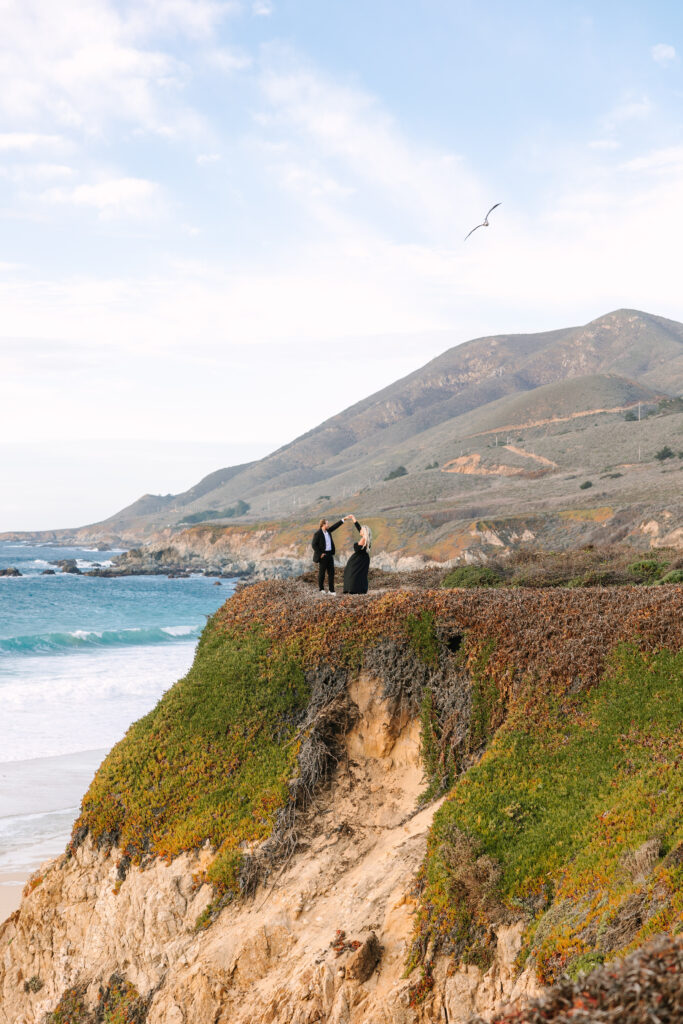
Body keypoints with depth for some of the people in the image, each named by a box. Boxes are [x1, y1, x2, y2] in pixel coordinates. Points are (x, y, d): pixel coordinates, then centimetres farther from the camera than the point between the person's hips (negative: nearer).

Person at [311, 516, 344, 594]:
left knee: (331, 572, 2)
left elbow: (335, 526, 19)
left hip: (330, 554, 7)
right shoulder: (317, 533, -13)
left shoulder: (328, 531, 9)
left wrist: (343, 519, 19)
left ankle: (331, 590, 4)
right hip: (323, 555, -7)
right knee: (322, 572, 5)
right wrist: (320, 554, -16)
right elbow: (313, 545, -14)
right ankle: (321, 588, 20)